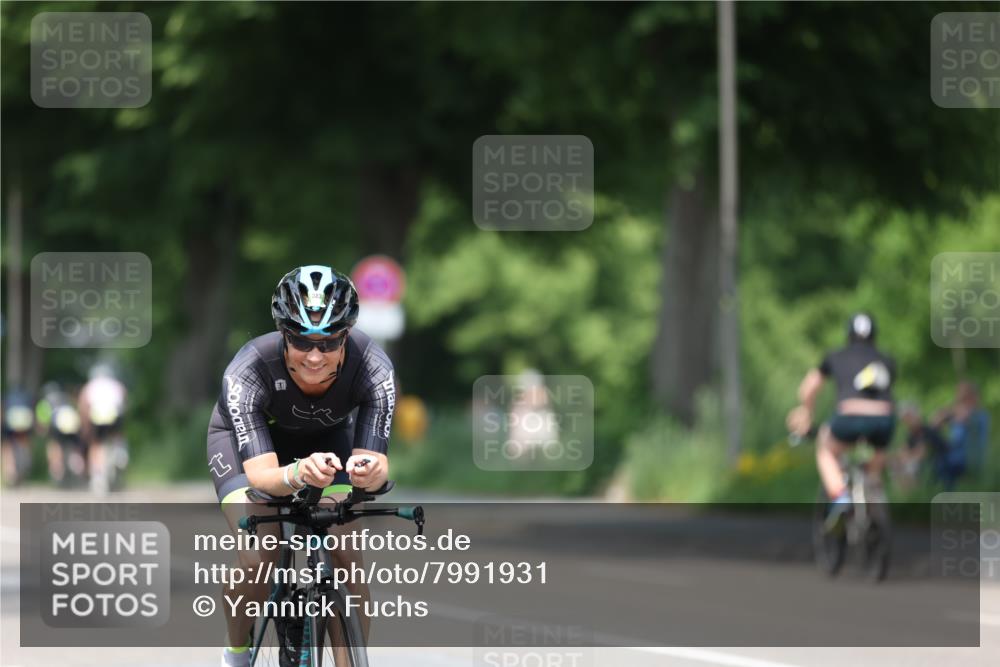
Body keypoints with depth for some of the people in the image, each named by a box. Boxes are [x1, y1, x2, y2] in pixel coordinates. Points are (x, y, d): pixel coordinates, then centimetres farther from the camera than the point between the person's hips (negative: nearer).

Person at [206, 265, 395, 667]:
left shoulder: (373, 368, -34)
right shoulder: (247, 372, -39)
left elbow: (377, 463, -37)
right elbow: (260, 473, -43)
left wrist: (367, 471, -62)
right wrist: (298, 474, -66)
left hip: (328, 437, 2)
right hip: (245, 437, -2)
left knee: (346, 558, -19)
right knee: (258, 558, -24)